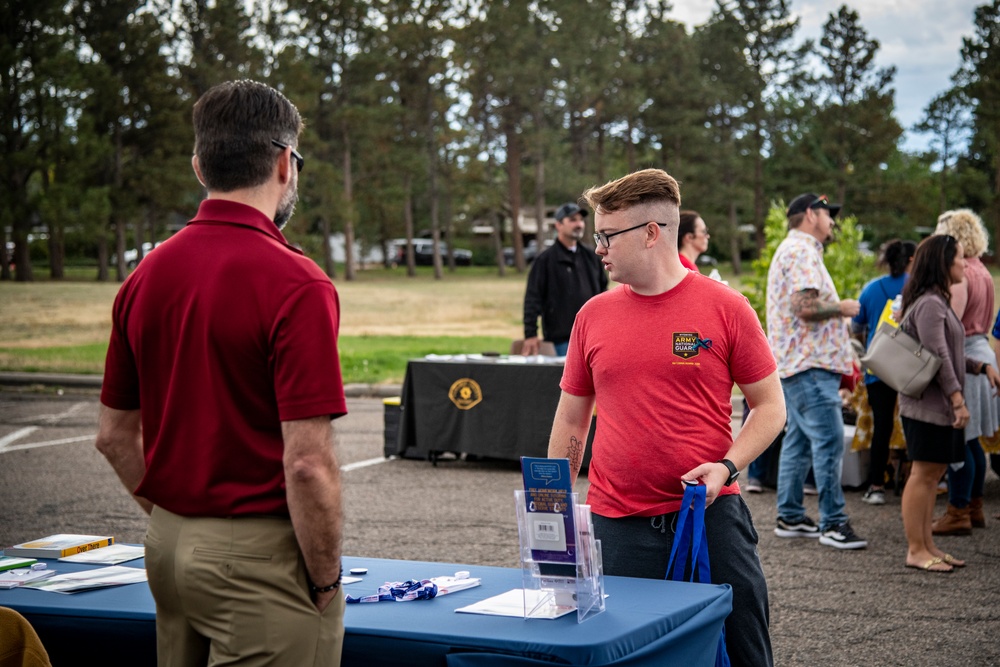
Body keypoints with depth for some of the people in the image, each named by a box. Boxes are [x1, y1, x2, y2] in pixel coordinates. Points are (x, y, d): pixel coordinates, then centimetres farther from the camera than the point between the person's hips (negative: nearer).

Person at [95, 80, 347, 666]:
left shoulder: (147, 275, 4)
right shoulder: (295, 284, -18)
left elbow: (114, 433, 11)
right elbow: (308, 462, -22)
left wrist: (172, 520, 18)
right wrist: (325, 580, -10)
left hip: (168, 547, 7)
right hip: (260, 553, -7)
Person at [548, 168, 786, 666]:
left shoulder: (726, 308, -4)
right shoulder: (593, 315, 6)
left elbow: (769, 406, 1)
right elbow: (571, 419, 14)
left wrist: (726, 467, -14)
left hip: (711, 515, -2)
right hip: (617, 526, 3)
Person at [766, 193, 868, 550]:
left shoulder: (793, 250, 22)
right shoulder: (802, 252, -13)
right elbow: (805, 306, -24)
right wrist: (842, 308, -9)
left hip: (798, 363, 11)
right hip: (809, 364, -11)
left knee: (800, 440, 13)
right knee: (829, 440, -12)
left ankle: (789, 517, 18)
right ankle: (832, 523, -11)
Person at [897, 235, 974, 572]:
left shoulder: (939, 301, 18)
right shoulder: (929, 304, -16)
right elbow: (938, 356, -21)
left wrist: (981, 367, 20)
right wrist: (958, 400, -22)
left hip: (940, 404, 10)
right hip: (927, 404, -10)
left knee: (933, 473, 11)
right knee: (923, 473, -6)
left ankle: (927, 545, 17)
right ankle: (915, 550, -2)